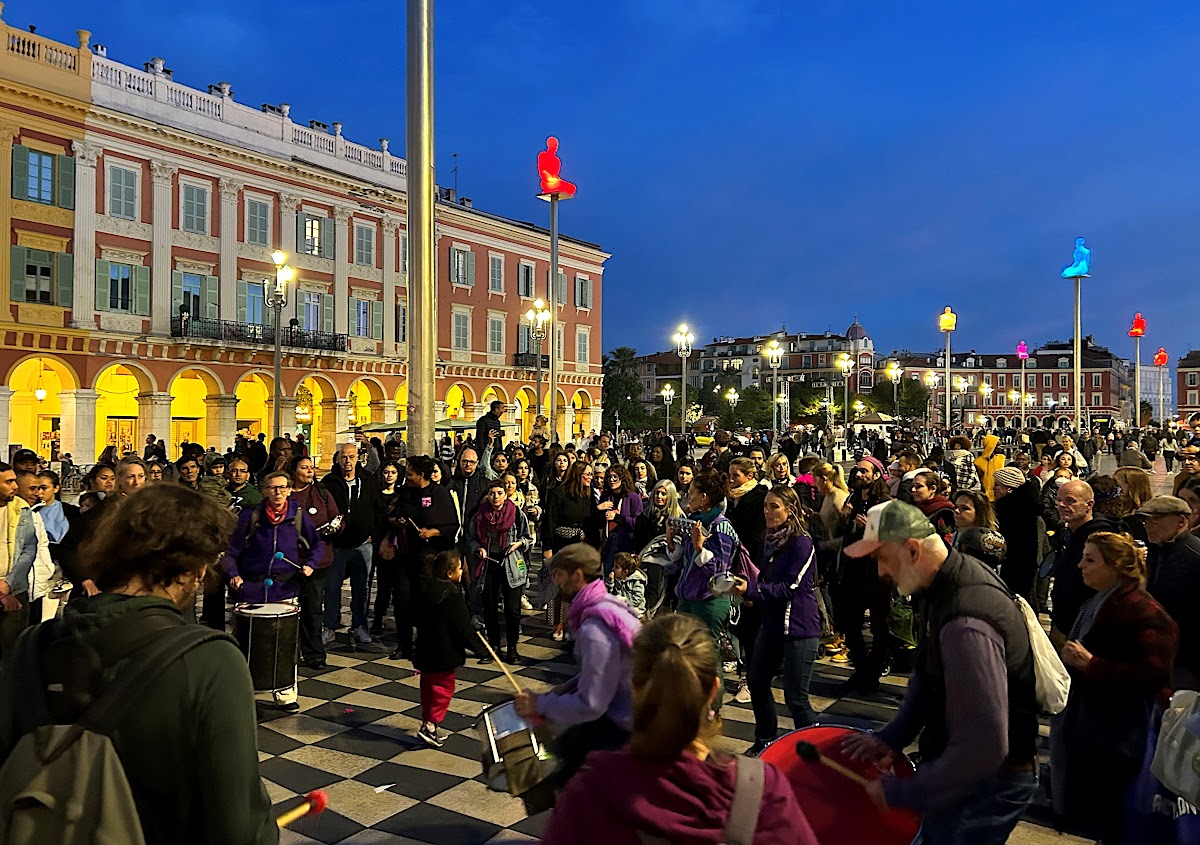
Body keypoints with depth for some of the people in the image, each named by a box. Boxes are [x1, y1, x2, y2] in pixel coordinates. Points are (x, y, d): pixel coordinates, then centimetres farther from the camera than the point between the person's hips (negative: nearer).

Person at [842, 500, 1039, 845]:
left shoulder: (966, 625, -35)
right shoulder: (947, 580, -4)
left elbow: (984, 750, -35)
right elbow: (929, 673, 9)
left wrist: (900, 791, -25)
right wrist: (890, 736, 1)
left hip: (987, 783, -8)